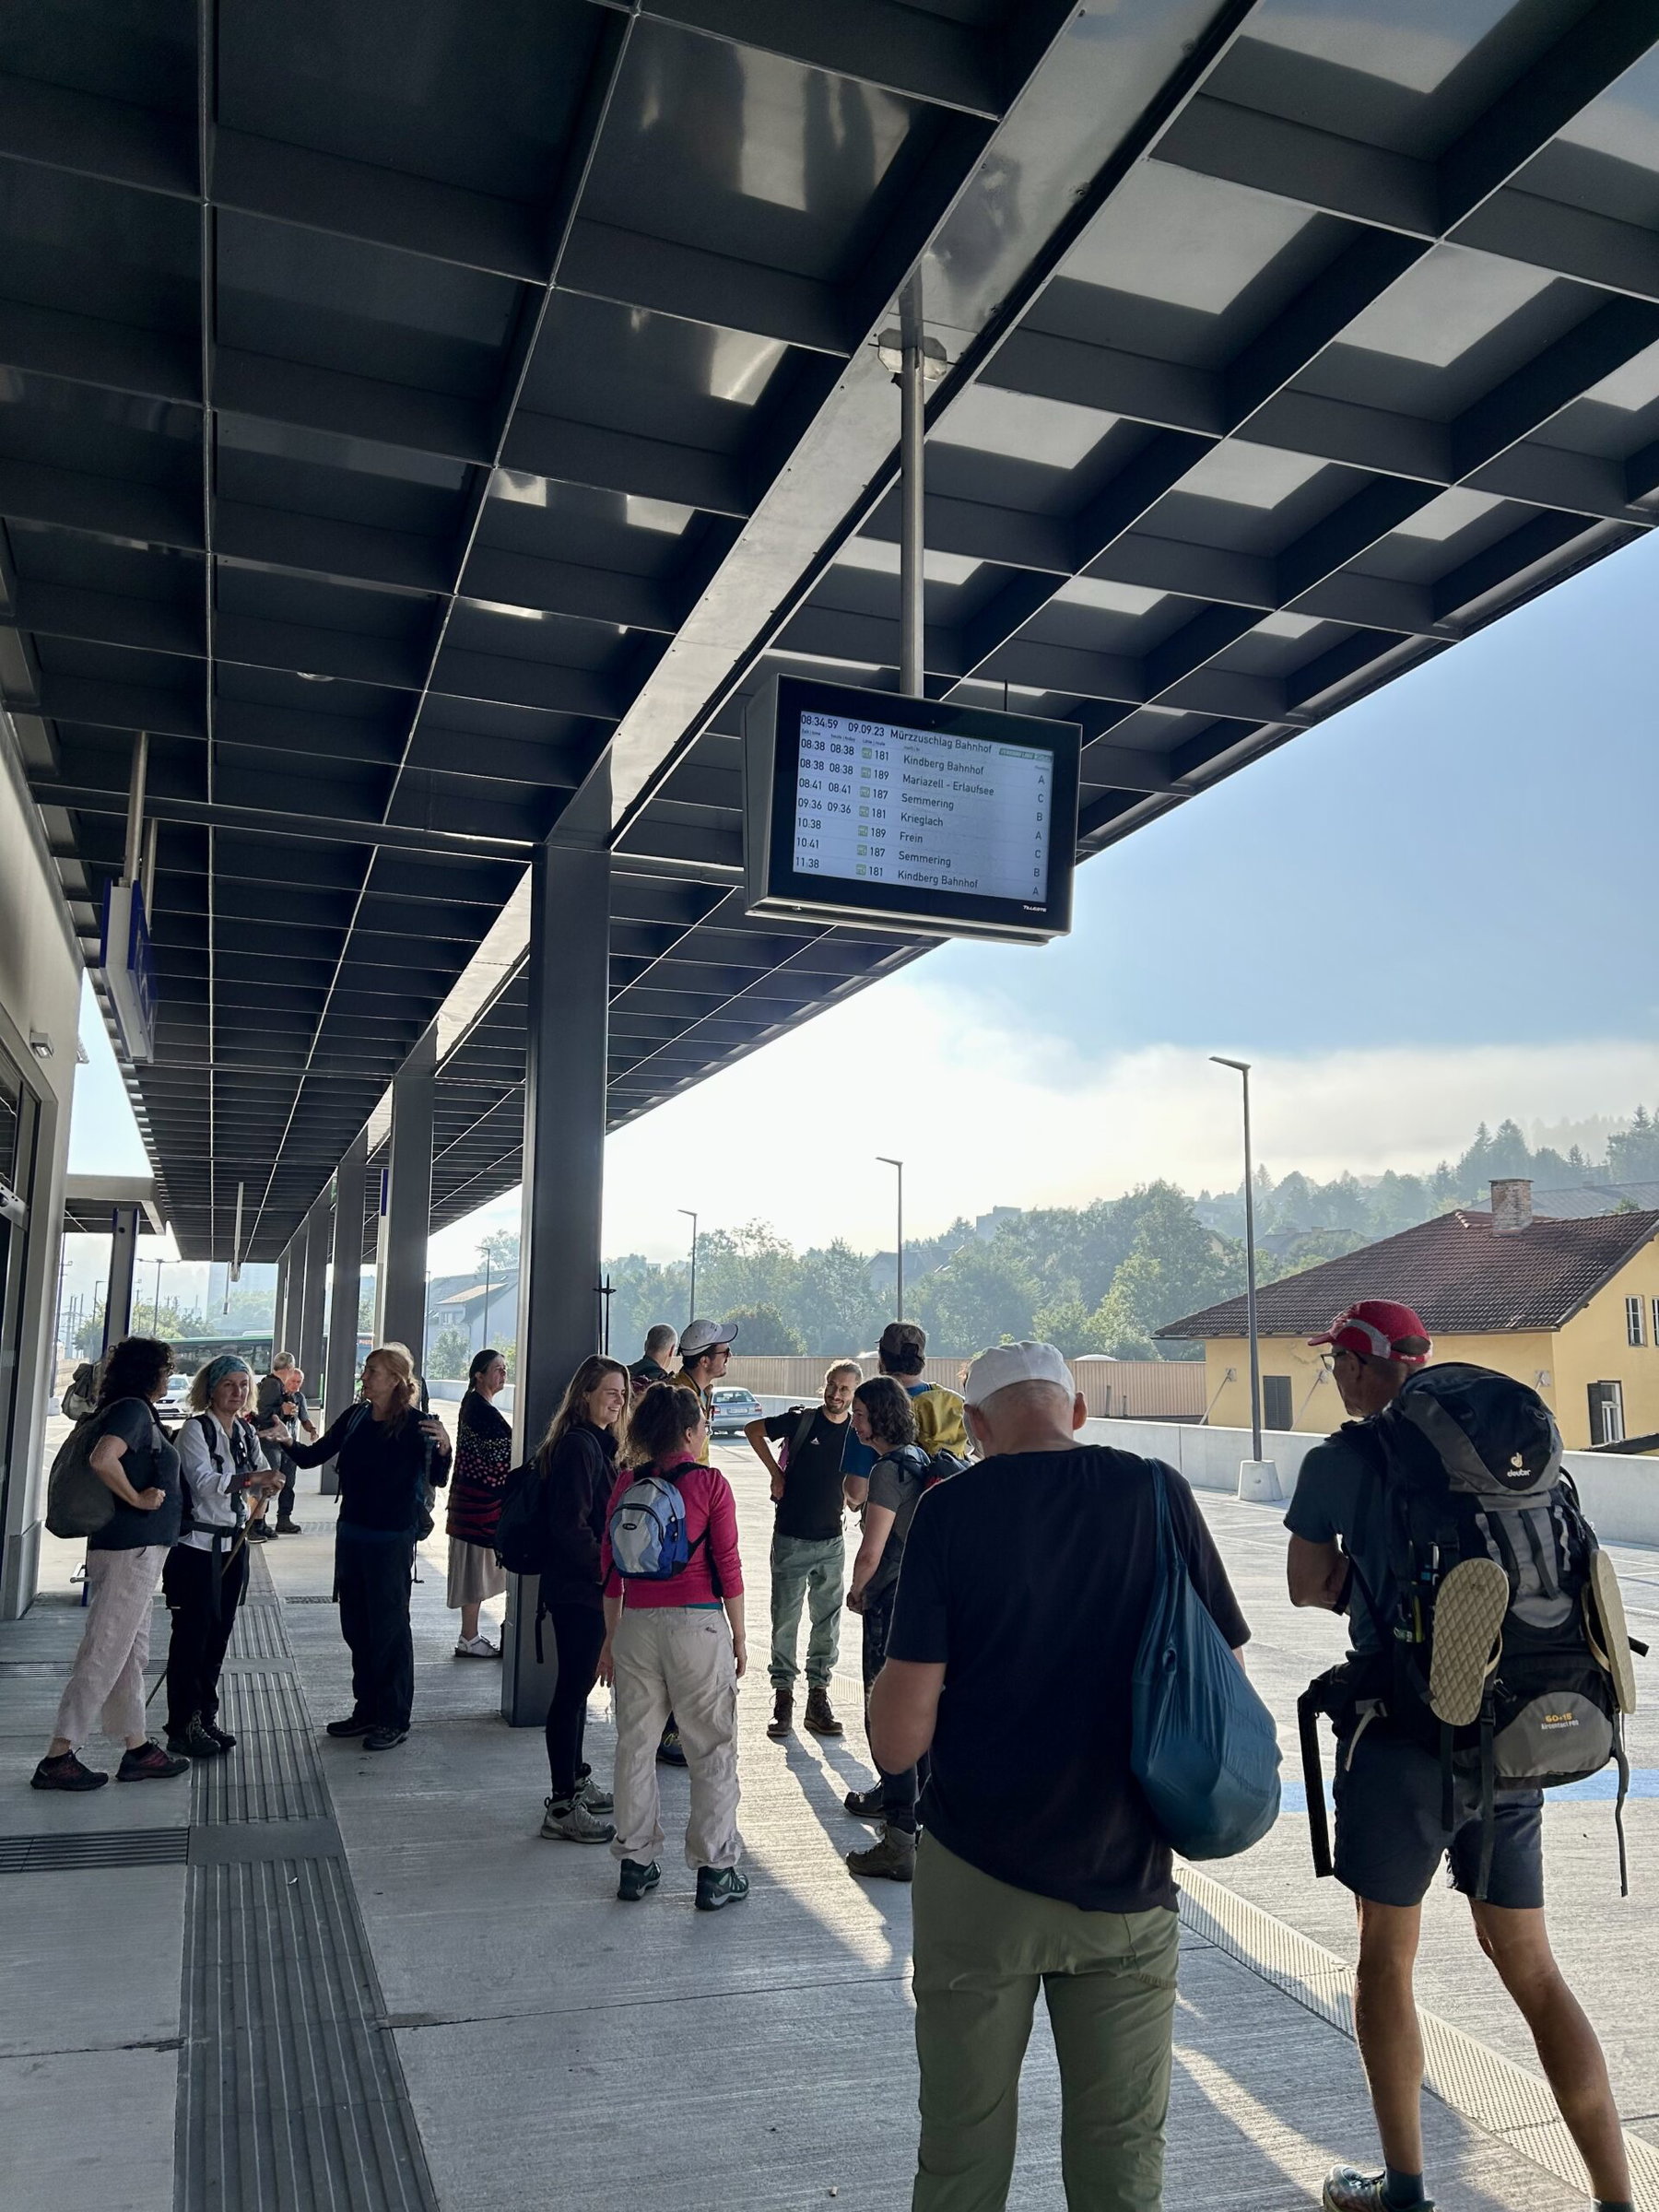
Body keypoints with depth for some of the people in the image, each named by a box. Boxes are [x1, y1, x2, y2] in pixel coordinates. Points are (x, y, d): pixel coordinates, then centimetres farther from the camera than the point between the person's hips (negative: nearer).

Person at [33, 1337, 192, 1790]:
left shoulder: (135, 1412, 14)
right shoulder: (133, 1409, -14)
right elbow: (102, 1460, -29)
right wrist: (137, 1498, -19)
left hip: (138, 1548, 10)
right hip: (131, 1548, -10)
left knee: (131, 1651, 13)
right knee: (104, 1651, -5)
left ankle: (137, 1750, 21)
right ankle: (58, 1757, 1)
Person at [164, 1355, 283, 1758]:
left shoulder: (246, 1432, 10)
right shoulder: (196, 1429, -11)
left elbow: (265, 1474, 21)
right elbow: (204, 1480, -24)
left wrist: (266, 1489, -2)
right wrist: (252, 1479, -36)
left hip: (233, 1543, 7)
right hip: (198, 1544, -7)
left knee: (219, 1634, 11)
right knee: (192, 1634, -2)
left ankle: (206, 1717, 22)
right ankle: (183, 1727, 6)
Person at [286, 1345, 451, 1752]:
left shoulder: (414, 1425, -13)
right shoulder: (355, 1417, 3)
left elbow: (437, 1479, -11)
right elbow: (315, 1456, 8)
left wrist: (443, 1448, -30)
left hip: (392, 1539, -7)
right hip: (352, 1533, 7)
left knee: (389, 1627, 1)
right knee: (355, 1624, 15)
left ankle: (394, 1720, 12)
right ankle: (366, 1709, 29)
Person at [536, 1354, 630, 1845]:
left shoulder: (596, 1443, 14)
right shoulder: (578, 1445, -18)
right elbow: (571, 1527, -23)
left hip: (584, 1587, 10)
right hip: (579, 1589, -10)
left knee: (578, 1685, 19)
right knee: (573, 1689, -4)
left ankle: (575, 1782, 33)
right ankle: (563, 1808, 4)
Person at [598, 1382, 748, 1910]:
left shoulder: (627, 1483, 4)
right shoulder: (710, 1482, -7)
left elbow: (610, 1566, 7)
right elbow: (727, 1565, -6)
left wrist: (611, 1636, 16)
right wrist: (739, 1637, 3)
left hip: (636, 1625, 4)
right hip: (698, 1624, -4)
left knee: (635, 1746, 14)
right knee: (712, 1749, 8)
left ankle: (634, 1865, 22)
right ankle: (715, 1871, 13)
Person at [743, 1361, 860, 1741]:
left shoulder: (857, 1434, 2)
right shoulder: (801, 1419, -6)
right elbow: (753, 1430, 6)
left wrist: (850, 1499, -6)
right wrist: (775, 1472, 2)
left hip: (831, 1541, 2)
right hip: (790, 1538, -2)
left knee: (827, 1623, 7)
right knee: (785, 1621, 4)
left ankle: (819, 1696, 16)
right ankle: (782, 1698, 12)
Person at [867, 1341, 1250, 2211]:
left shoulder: (951, 1508, -11)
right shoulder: (1157, 1493, -6)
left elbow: (899, 1738, -14)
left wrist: (888, 1678, 6)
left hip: (977, 1878, -1)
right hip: (1126, 1877, 2)